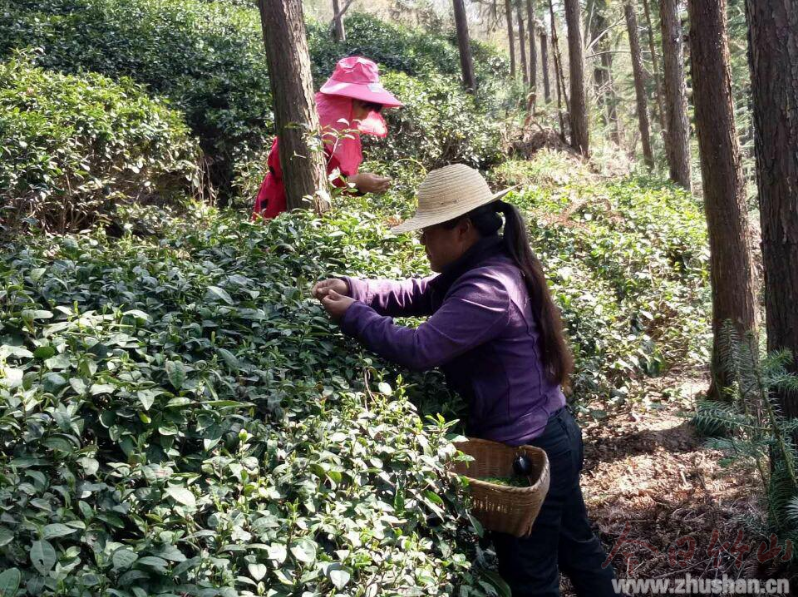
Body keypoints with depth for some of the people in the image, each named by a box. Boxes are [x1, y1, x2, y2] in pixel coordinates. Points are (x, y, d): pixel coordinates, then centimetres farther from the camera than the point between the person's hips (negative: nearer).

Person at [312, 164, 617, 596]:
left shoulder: (486, 289, -28)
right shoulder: (491, 267, 5)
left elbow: (418, 349, -33)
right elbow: (417, 295, 8)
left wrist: (352, 314, -20)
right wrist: (350, 287, -4)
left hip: (525, 450, -10)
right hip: (553, 433, 10)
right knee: (575, 546, 26)